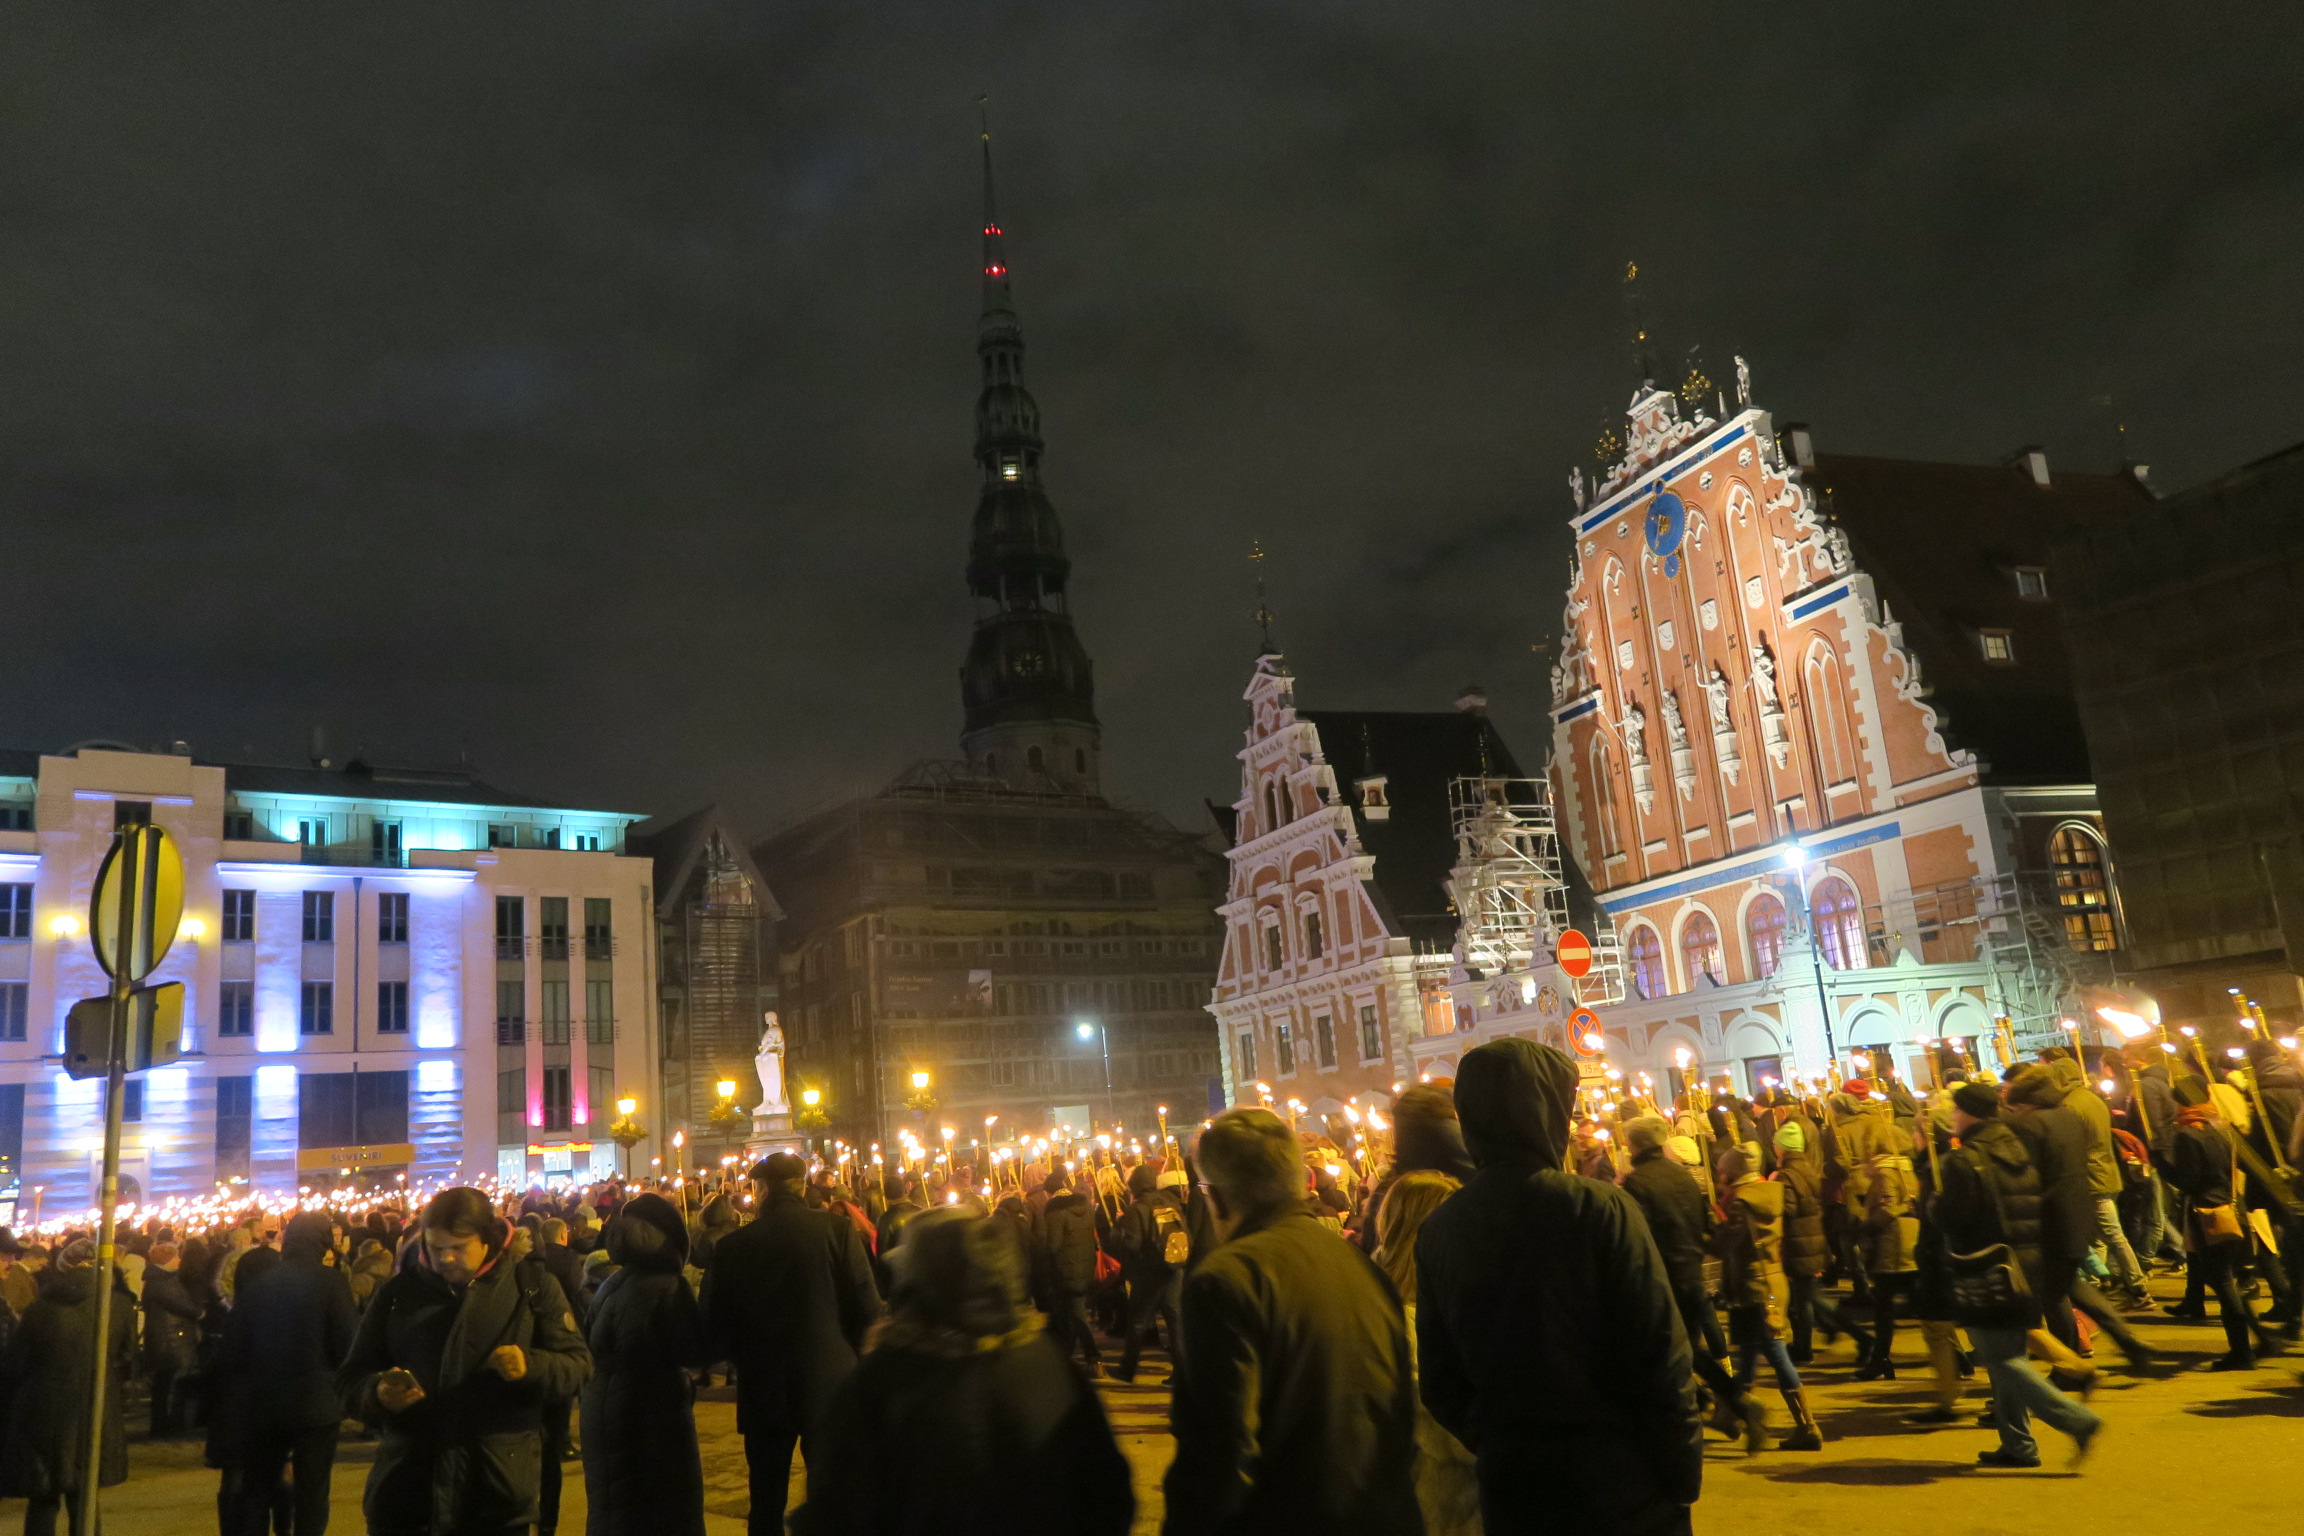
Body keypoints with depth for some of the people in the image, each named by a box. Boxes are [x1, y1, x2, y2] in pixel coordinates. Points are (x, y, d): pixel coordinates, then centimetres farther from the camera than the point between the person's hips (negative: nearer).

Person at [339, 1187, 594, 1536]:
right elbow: (351, 1378, 10)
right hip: (406, 1486, 2)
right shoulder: (397, 1293, 7)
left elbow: (578, 1364, 0)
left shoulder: (532, 1288, 2)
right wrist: (377, 1393, -13)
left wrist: (530, 1366, -20)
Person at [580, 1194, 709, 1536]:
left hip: (608, 1413, 8)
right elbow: (697, 1351, -16)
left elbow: (592, 1345, 15)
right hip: (654, 1416, -7)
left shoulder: (612, 1285, 5)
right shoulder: (667, 1287, -19)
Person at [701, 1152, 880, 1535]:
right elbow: (868, 1311, -11)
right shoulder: (837, 1230, -9)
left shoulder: (732, 1245, -5)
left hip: (763, 1392, 1)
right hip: (831, 1387, -1)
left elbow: (715, 1335, -1)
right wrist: (850, 1359, 7)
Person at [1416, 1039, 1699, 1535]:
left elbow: (1440, 1382, 1)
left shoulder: (1438, 1232, -5)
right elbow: (1659, 1357, -16)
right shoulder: (1599, 1208, -17)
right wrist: (1684, 1474, -5)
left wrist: (1496, 1449, 14)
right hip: (1623, 1493, -3)